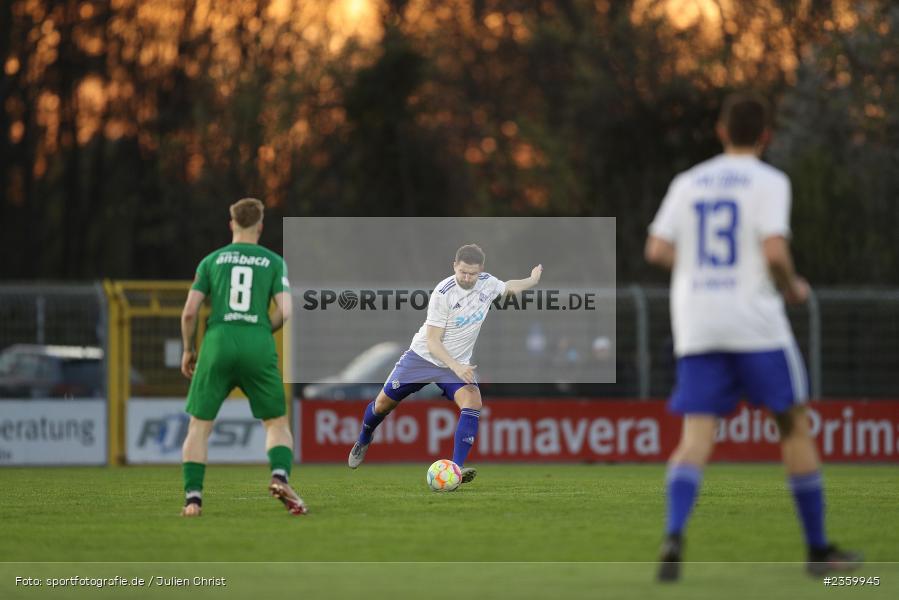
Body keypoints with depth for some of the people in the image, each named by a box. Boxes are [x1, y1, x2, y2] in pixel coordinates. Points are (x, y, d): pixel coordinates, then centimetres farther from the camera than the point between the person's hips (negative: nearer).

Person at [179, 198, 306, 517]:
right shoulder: (274, 262, 9)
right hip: (258, 346, 0)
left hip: (218, 343, 0)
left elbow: (189, 312, 5)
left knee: (199, 426, 8)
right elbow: (285, 312, -1)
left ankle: (193, 496, -2)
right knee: (277, 423, 12)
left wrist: (187, 350, 19)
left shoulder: (211, 260, 11)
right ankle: (280, 476, -15)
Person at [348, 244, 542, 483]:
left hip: (458, 364, 3)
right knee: (383, 403, 6)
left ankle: (456, 469, -29)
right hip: (423, 356, -3)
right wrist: (455, 367, -34)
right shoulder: (443, 293, -24)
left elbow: (510, 286, 19)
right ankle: (363, 441, 40)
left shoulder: (487, 283, -9)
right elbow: (433, 341, -23)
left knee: (473, 402, -25)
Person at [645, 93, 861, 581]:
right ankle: (818, 550, 14)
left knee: (695, 438, -2)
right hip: (755, 322, -3)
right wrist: (793, 288, 3)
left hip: (695, 326, 3)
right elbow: (775, 252, -16)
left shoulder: (688, 183, 11)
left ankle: (674, 536, -27)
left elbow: (657, 250, 6)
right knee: (795, 426, 10)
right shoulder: (768, 182, -3)